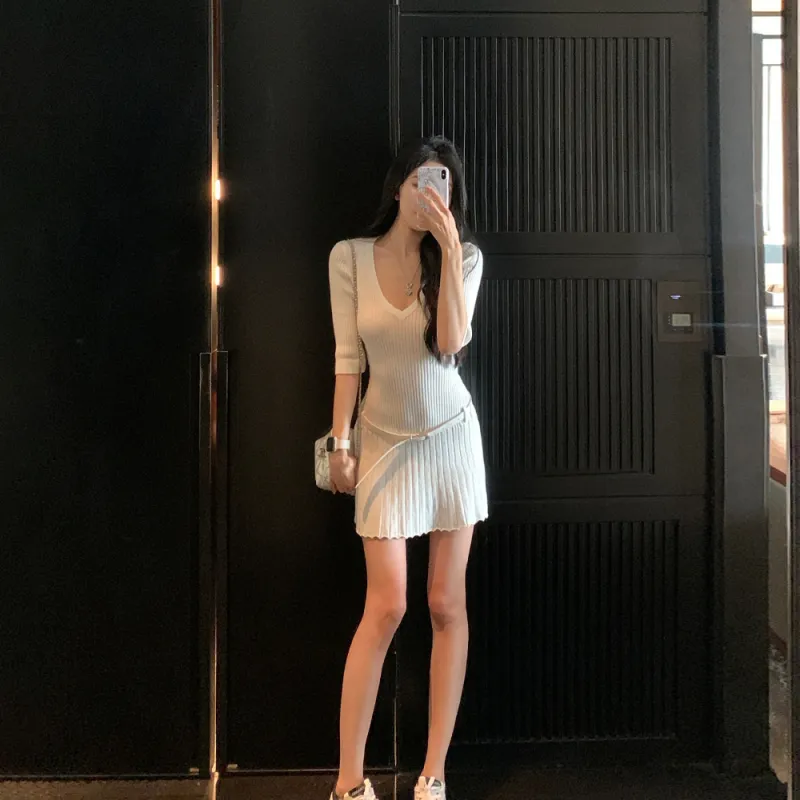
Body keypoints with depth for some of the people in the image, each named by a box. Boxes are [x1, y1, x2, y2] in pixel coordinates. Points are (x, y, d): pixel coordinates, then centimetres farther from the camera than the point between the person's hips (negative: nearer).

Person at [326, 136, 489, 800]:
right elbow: (348, 357, -2)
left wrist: (449, 246, -19)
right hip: (386, 441, -1)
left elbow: (451, 342, -17)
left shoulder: (463, 258, -2)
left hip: (451, 436, 1)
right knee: (387, 606, -6)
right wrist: (340, 442, -5)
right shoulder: (350, 257, -3)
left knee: (448, 604, 3)